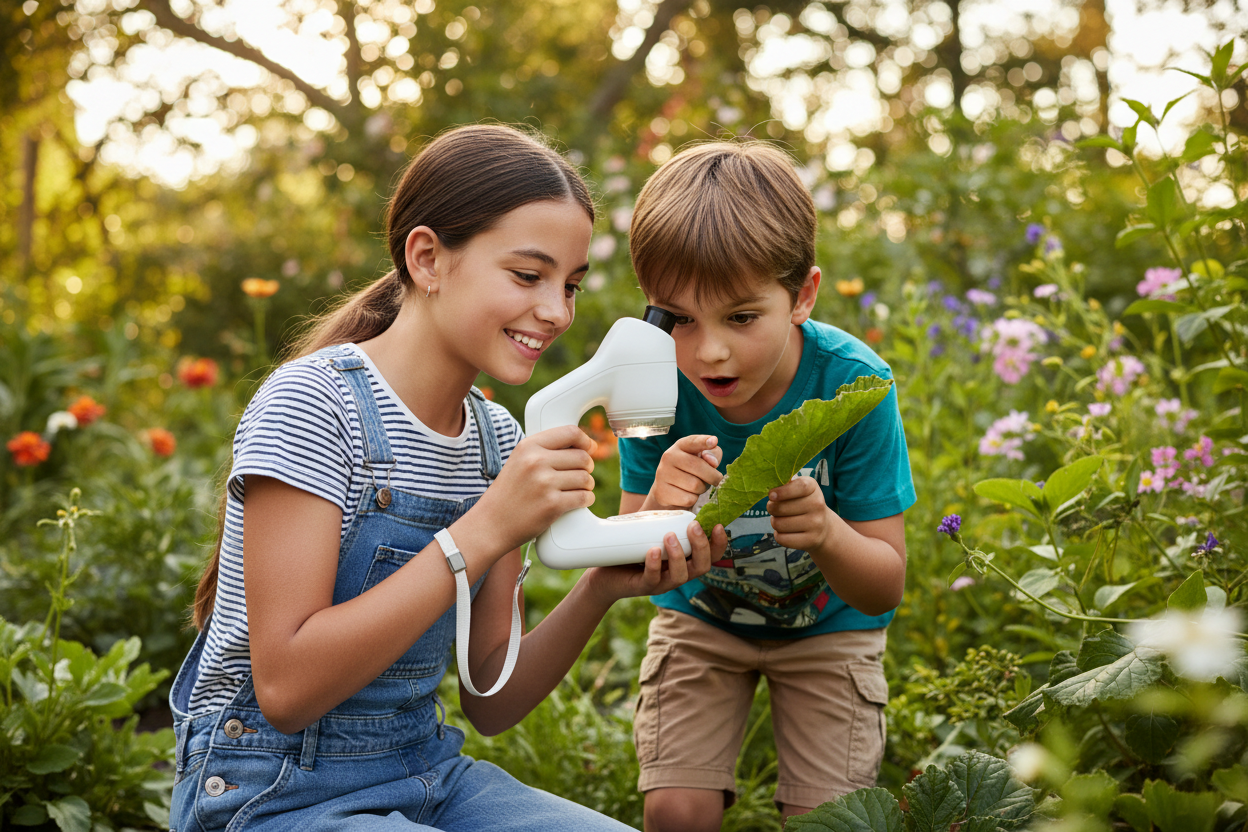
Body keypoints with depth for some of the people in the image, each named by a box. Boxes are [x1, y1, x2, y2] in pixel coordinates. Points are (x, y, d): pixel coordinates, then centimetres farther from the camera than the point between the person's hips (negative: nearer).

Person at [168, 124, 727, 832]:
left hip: (427, 774, 7)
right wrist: (484, 530, -26)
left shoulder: (499, 440, 4)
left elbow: (490, 703, 4)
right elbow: (286, 689, -23)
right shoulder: (312, 405, -16)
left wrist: (602, 587, -14)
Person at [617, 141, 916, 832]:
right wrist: (657, 509, -44)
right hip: (700, 614, 1)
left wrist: (826, 534, -46)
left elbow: (884, 589, -23)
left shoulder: (852, 383, -29)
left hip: (827, 625, -1)